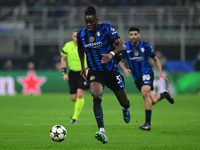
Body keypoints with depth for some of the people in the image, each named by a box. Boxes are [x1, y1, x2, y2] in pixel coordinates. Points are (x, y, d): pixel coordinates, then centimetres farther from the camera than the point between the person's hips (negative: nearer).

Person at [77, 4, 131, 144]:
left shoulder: (107, 29, -13)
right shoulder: (81, 34, -2)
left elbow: (122, 46, -17)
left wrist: (111, 53, -37)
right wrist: (83, 67, 20)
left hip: (111, 71, -1)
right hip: (94, 72, 1)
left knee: (124, 101, 13)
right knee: (96, 96, -29)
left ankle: (125, 109, 56)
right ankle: (102, 132, -38)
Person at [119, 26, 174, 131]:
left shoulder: (145, 46, -5)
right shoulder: (126, 47, -2)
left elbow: (155, 59, 7)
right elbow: (121, 61, 10)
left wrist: (160, 73, -3)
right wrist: (125, 69, -11)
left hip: (147, 73, -3)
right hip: (136, 77, 3)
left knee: (145, 93, -28)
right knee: (153, 100, 4)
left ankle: (148, 123, -25)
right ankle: (164, 94, 42)